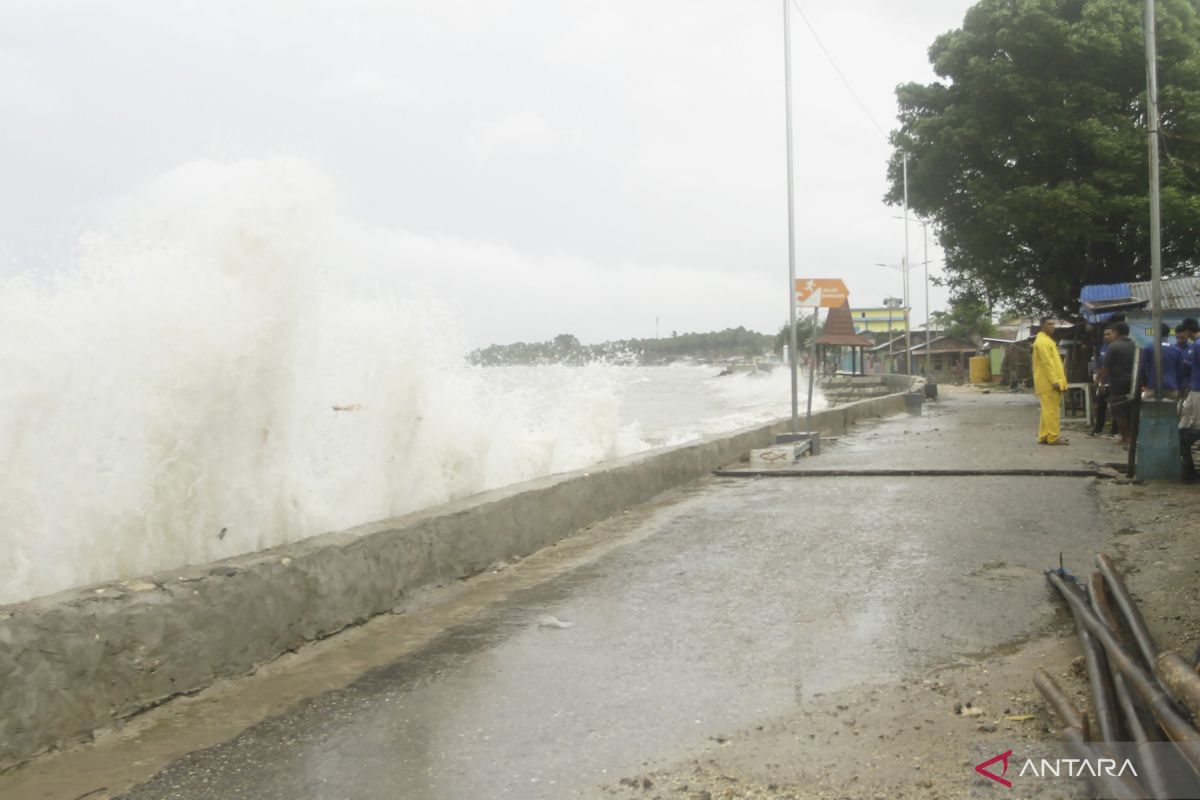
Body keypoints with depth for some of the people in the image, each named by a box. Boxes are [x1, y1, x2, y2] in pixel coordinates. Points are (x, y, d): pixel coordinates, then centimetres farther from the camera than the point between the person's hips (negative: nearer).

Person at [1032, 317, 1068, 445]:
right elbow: (1047, 363, -20)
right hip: (1049, 382, -10)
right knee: (1051, 410, -8)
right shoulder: (1042, 341, -13)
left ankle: (1044, 436, 14)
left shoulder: (1047, 340, 22)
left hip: (1050, 382, 10)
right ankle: (1053, 437, -6)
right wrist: (1054, 380, -23)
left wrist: (1057, 379, 21)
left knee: (1048, 410, 11)